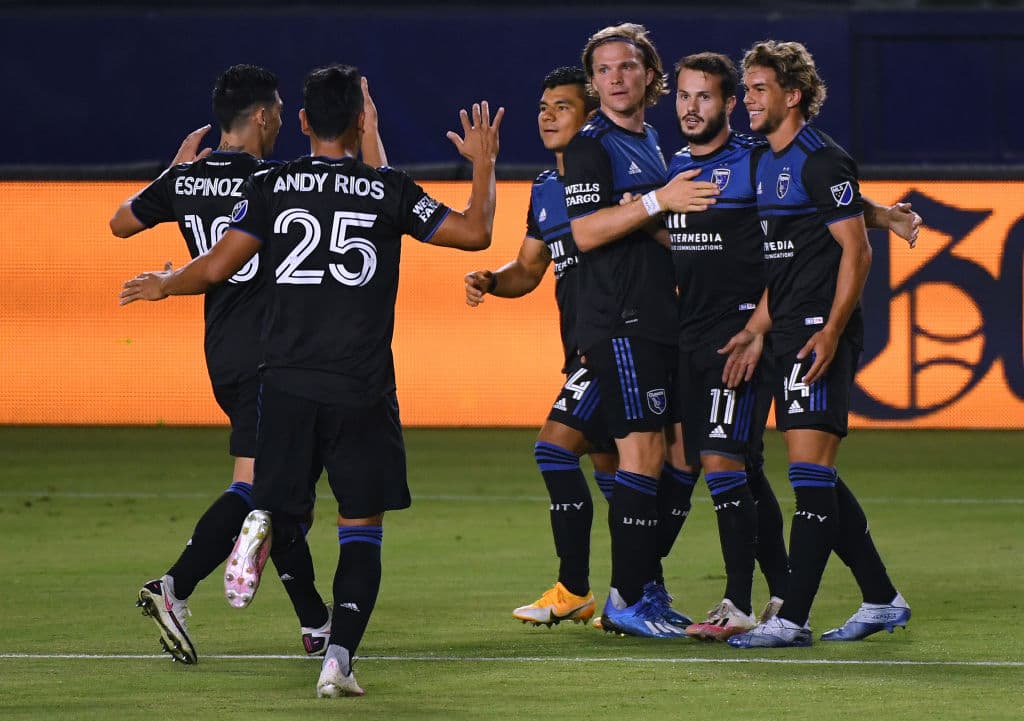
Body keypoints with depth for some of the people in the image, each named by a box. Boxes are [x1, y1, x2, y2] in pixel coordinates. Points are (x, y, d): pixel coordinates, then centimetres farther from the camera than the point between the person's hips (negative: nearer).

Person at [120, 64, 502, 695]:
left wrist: (164, 286, 22)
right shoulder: (390, 191, 0)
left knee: (283, 508, 11)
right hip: (363, 391, -1)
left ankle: (263, 526, -26)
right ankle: (340, 658, -9)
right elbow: (475, 233, 4)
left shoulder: (270, 187, 3)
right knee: (362, 527, 6)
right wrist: (484, 164, 20)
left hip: (288, 383, 1)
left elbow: (216, 267, 2)